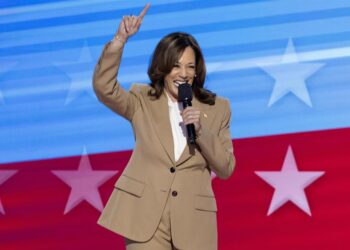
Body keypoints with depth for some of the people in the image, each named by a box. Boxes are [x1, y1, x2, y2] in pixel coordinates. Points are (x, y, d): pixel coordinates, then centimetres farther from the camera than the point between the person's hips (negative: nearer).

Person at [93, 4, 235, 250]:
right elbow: (103, 87, -10)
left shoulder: (217, 109, 8)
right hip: (146, 216, -1)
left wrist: (201, 130, -10)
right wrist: (120, 40, -20)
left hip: (192, 221, 2)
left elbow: (226, 168, 5)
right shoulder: (142, 101, 7)